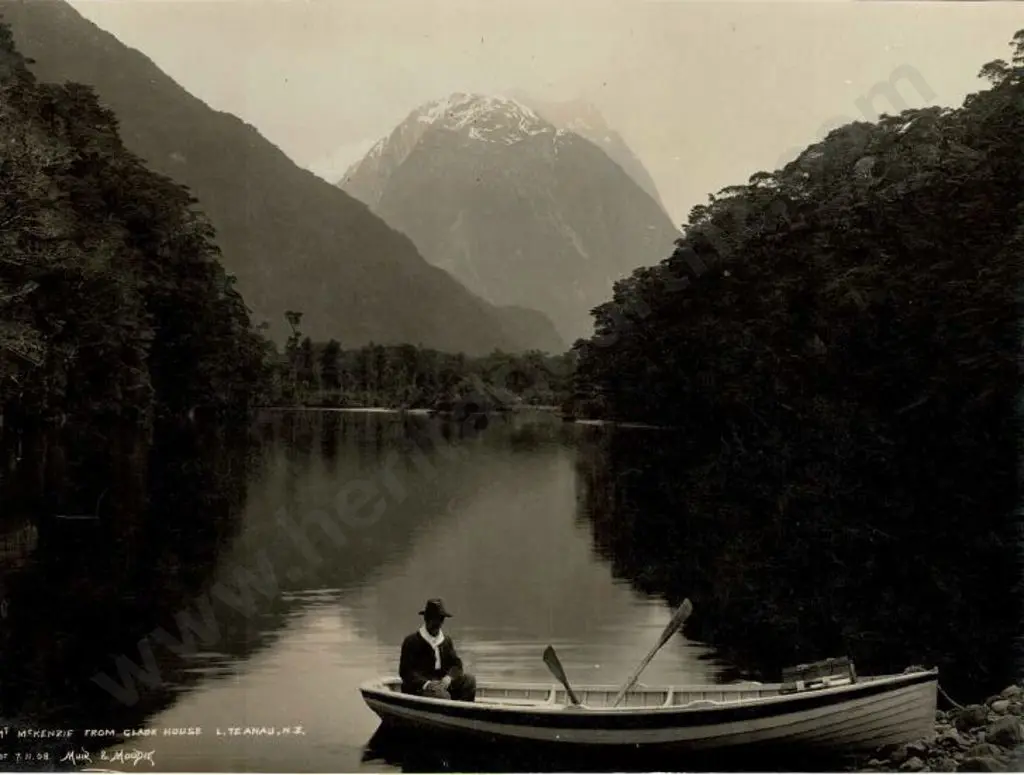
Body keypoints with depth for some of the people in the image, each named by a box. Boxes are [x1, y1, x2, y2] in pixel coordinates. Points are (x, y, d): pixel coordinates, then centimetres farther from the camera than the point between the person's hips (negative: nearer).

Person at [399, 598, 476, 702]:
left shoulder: (446, 641, 15)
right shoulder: (411, 641, -3)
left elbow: (456, 664, 8)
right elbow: (406, 671, -9)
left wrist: (448, 678, -16)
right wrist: (426, 684, -24)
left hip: (442, 683, 6)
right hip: (418, 687, -6)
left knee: (469, 680, -14)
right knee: (442, 696, -35)